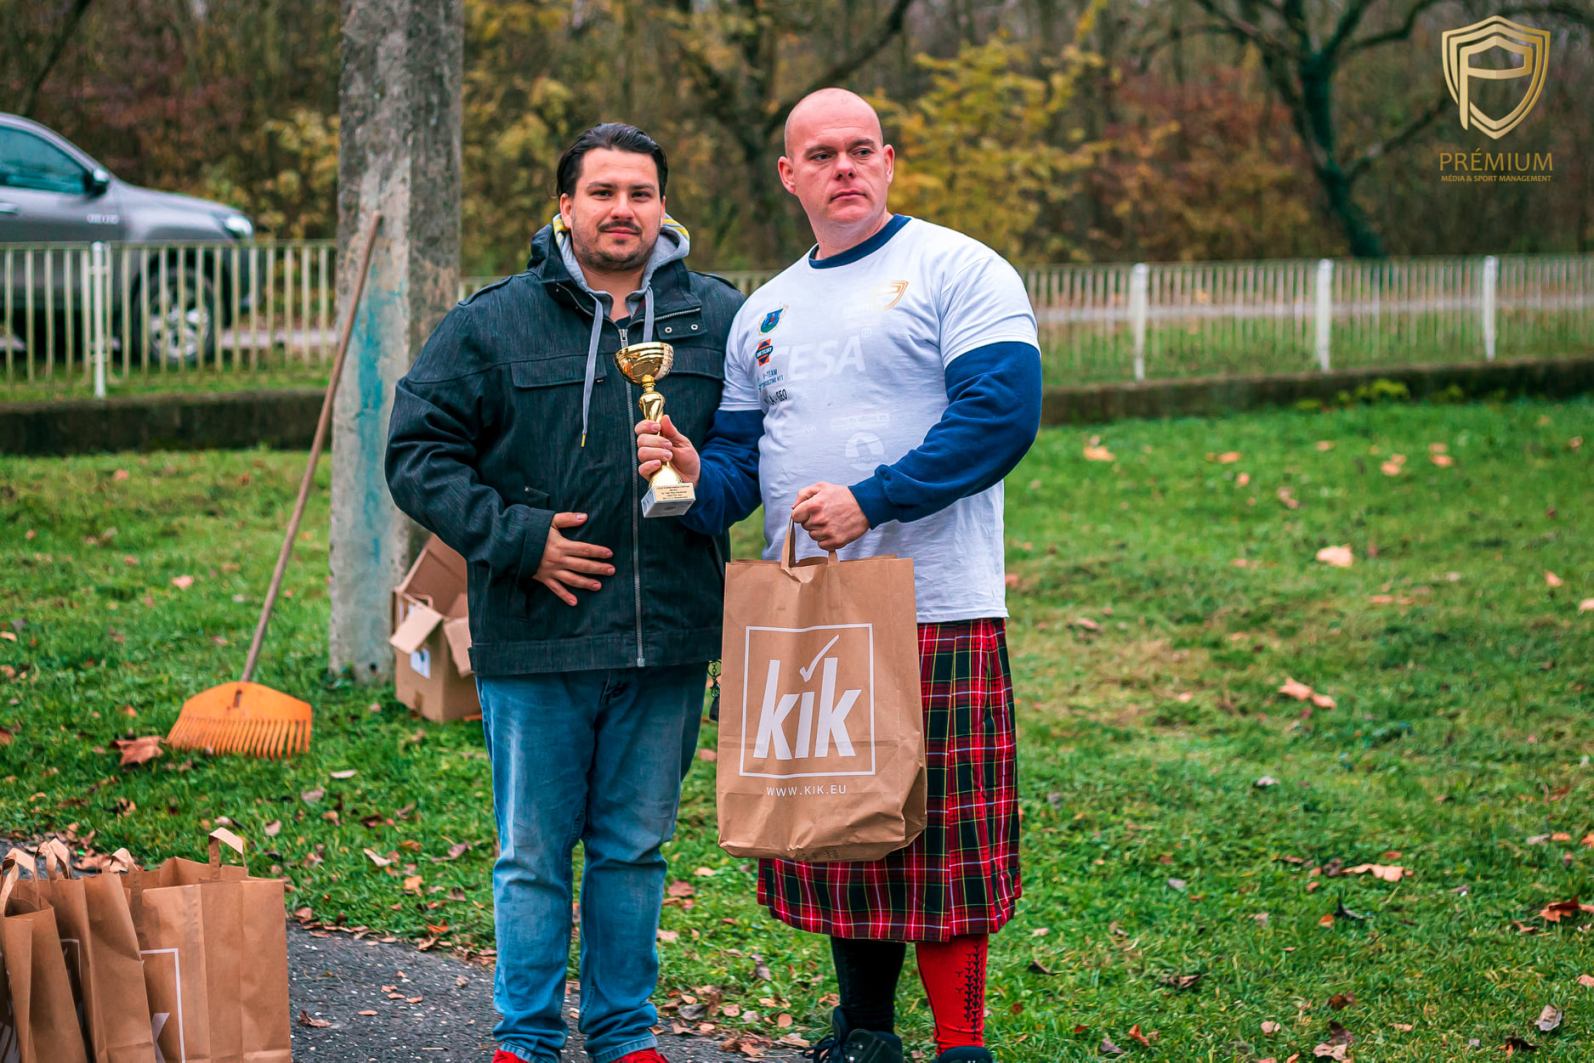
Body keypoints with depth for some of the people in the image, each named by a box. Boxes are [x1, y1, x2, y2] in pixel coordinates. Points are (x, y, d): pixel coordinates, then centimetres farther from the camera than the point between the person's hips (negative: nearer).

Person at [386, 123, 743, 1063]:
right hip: (535, 639, -2)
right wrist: (515, 537, -10)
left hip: (669, 637, 2)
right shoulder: (493, 325, -1)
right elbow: (418, 451, 0)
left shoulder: (720, 318, 6)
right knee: (533, 855, 6)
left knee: (636, 848, 13)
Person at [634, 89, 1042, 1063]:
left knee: (940, 838, -5)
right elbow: (742, 458, 18)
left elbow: (1001, 414, -14)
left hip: (935, 615, -6)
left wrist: (869, 500, -20)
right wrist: (695, 474, -6)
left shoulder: (956, 270, -2)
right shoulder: (766, 313, 18)